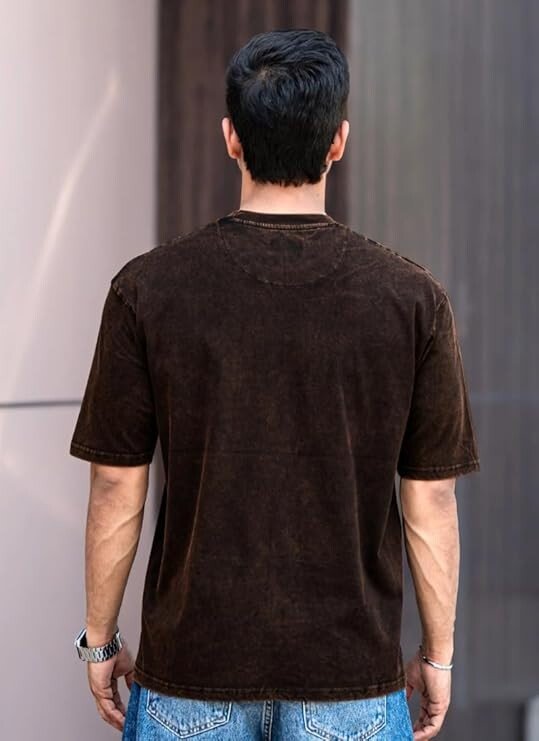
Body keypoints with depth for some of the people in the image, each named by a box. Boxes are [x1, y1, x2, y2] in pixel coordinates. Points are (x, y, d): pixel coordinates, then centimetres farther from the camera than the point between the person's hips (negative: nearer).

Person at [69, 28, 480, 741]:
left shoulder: (148, 287, -9)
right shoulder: (412, 296, -8)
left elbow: (117, 490, -5)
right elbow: (430, 502, -4)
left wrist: (100, 641, 8)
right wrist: (438, 654, 9)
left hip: (192, 663, 0)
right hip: (353, 670, 0)